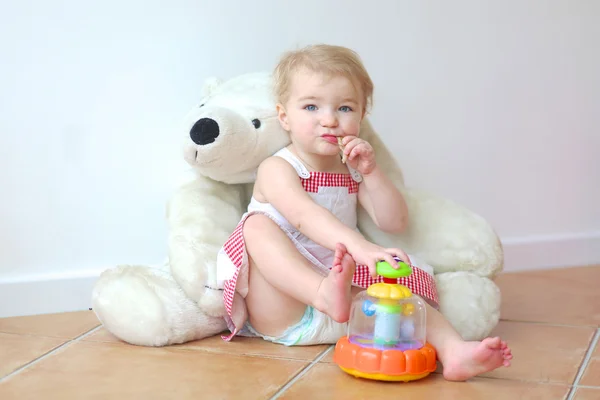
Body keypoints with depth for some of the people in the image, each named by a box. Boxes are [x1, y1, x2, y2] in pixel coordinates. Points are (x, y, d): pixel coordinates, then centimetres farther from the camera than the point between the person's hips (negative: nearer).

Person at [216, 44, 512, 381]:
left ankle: (453, 351, -42)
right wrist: (359, 245, -44)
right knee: (257, 226, -28)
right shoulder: (277, 169, -4)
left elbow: (395, 222, 6)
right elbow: (304, 215, -27)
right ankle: (328, 293, -49)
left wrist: (370, 171, -9)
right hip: (282, 310, -4)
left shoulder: (353, 171, 16)